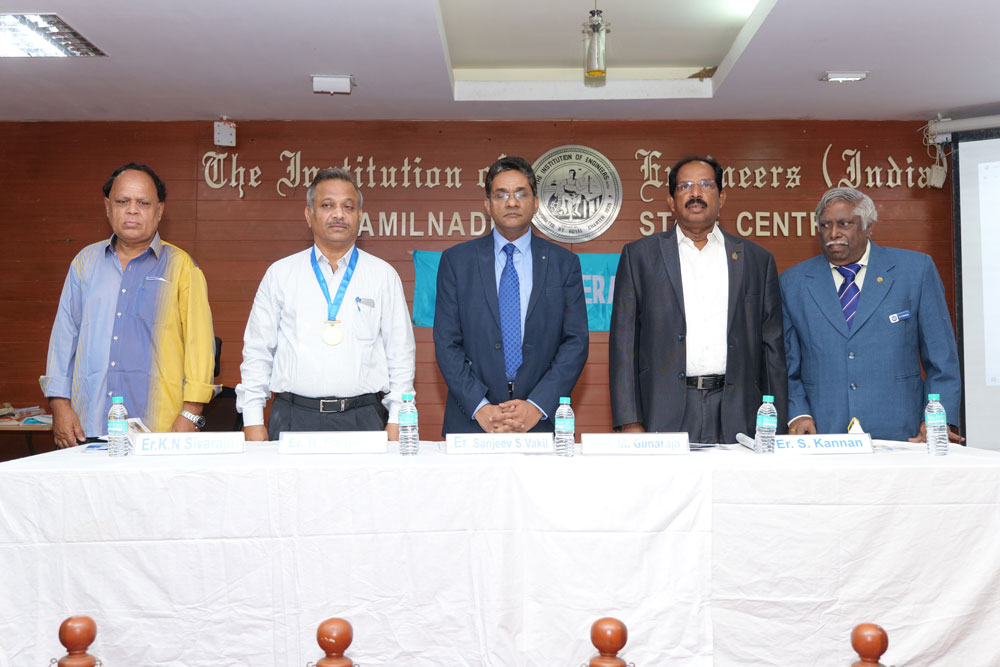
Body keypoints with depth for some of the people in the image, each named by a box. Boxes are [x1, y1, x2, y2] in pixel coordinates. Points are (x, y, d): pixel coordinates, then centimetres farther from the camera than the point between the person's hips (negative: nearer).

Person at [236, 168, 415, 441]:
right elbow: (257, 351, 8)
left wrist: (397, 420, 0)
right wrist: (253, 421, 3)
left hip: (363, 418, 0)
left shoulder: (383, 275, 7)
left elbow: (401, 354, 6)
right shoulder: (280, 274, 8)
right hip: (293, 418, 0)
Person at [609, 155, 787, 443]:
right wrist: (630, 422, -5)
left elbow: (772, 347, 12)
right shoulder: (639, 255, 8)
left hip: (736, 418, 2)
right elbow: (623, 341, 3)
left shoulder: (757, 259, 13)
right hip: (664, 416, -1)